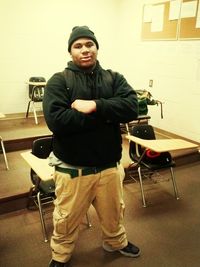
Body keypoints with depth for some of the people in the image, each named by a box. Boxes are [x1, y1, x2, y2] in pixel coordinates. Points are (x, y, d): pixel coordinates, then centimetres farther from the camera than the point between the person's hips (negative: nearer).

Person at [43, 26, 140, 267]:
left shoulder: (114, 78, 1)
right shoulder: (58, 81, -8)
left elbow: (131, 108, -14)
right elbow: (56, 120, -24)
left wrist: (95, 106, -25)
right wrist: (106, 116, -20)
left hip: (109, 166, 3)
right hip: (72, 169, -2)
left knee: (113, 212, 25)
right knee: (67, 220, 17)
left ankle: (115, 242, 55)